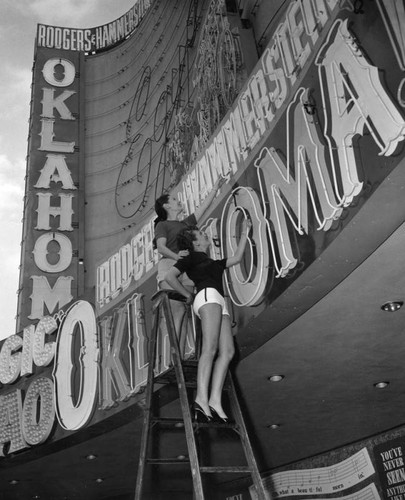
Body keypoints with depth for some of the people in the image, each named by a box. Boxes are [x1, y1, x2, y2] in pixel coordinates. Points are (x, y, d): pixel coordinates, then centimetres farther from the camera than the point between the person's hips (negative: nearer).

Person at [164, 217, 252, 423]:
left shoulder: (212, 263, 36)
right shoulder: (192, 258, 13)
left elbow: (236, 258, 39)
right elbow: (170, 276, 1)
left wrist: (245, 233, 44)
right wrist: (188, 295, 4)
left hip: (220, 305, 7)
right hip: (208, 296, -7)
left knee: (227, 351, -12)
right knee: (210, 348, -24)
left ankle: (215, 400, -22)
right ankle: (201, 397, -35)